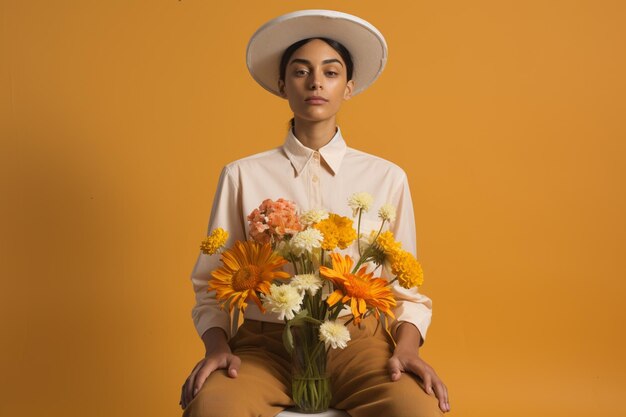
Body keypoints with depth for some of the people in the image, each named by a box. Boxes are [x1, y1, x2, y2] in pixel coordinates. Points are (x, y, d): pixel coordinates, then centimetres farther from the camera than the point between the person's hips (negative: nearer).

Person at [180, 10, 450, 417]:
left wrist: (407, 345, -8)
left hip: (358, 342, 1)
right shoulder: (242, 176, 4)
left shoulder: (387, 178, 6)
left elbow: (405, 283, 10)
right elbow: (212, 284, 7)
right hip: (265, 343, -1)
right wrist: (217, 345, -11)